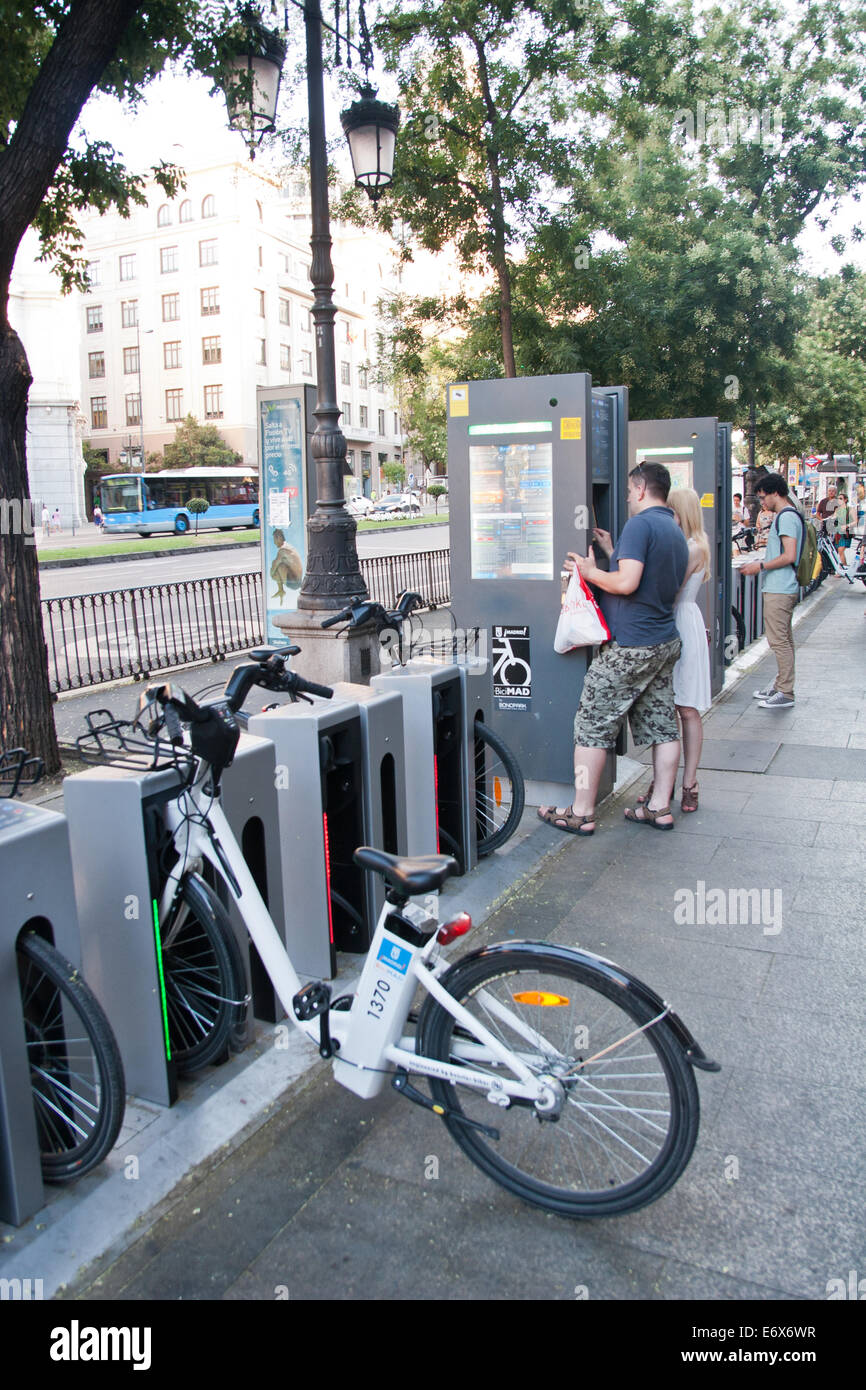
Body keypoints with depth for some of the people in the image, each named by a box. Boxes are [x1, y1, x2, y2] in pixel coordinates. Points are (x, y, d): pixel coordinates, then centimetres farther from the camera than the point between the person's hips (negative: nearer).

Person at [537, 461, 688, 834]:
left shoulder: (640, 525, -14)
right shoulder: (676, 532, 15)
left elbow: (627, 583, -24)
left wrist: (590, 570, -9)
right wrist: (612, 552, 21)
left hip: (629, 647, -9)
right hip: (666, 643, 9)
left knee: (592, 726, -1)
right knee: (662, 726, 11)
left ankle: (581, 813, 3)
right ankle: (660, 807, 18)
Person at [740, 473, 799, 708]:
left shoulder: (786, 517, -15)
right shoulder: (787, 515, 18)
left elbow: (789, 556, -22)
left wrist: (761, 566, -14)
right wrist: (761, 564, 17)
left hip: (779, 590, -11)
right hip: (784, 589, 11)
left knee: (779, 640, -8)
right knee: (783, 639, 15)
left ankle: (786, 694, -5)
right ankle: (781, 686, 23)